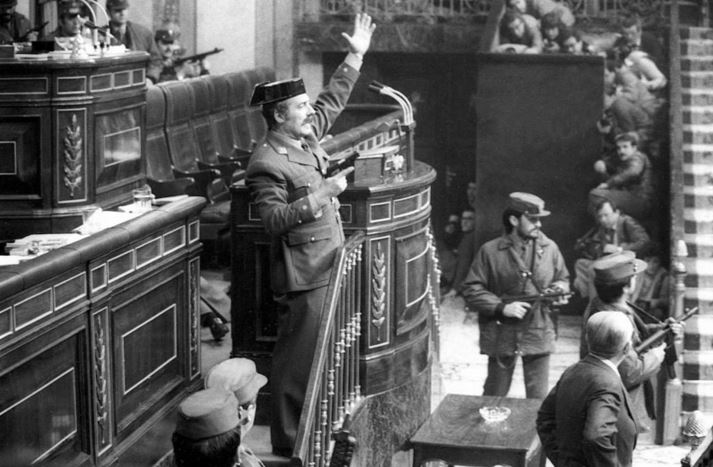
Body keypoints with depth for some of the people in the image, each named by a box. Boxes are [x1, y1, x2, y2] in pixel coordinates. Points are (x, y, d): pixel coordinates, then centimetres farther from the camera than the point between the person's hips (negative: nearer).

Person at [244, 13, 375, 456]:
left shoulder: (306, 137, 9)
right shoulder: (266, 164, -17)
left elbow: (332, 101, 22)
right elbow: (274, 219, -25)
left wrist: (356, 57, 20)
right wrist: (323, 194, -24)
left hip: (329, 266, 9)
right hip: (303, 274, -9)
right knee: (298, 360, -4)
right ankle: (288, 441, 5)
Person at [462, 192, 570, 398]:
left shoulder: (549, 248, 3)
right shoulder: (490, 251, -7)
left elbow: (563, 279, 18)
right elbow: (471, 290, -6)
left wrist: (560, 288, -7)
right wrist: (501, 307, -18)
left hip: (539, 335, 2)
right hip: (502, 335, -2)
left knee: (538, 398, 6)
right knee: (495, 397, 11)